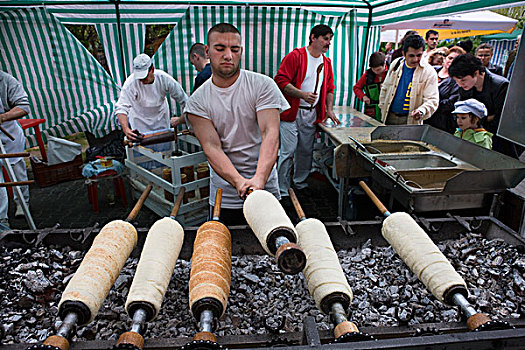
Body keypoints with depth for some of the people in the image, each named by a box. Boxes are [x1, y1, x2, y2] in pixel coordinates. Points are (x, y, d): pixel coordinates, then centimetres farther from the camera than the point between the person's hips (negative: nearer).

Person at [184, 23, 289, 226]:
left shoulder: (263, 85, -7)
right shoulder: (197, 101, -4)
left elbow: (270, 134, -19)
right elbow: (211, 147, -14)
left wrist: (259, 179, -35)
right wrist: (238, 181, -32)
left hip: (266, 187, 0)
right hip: (224, 196, 1)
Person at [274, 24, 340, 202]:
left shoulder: (326, 62, 15)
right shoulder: (295, 56, -8)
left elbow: (329, 87, 23)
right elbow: (280, 80, -15)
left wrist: (329, 110, 14)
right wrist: (303, 94, -22)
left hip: (312, 114, 7)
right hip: (291, 113, -6)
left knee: (306, 151, 13)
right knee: (287, 152, -7)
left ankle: (300, 184, 31)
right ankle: (282, 192, 3)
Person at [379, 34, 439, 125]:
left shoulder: (429, 72, -9)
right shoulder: (395, 64, 3)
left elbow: (432, 100, -12)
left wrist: (422, 111, -32)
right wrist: (382, 107, 10)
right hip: (389, 116, 4)